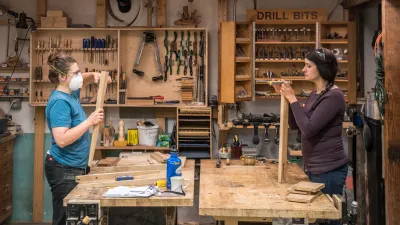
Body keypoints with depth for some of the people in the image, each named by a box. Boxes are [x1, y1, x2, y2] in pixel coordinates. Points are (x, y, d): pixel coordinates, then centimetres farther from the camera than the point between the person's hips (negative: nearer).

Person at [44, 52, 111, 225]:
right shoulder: (60, 102, -21)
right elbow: (62, 140, -30)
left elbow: (82, 80, 29)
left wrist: (94, 75, 7)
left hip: (75, 167, 10)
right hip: (64, 170, -10)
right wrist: (90, 121, -26)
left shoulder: (70, 93, 6)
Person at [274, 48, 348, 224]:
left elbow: (308, 129, -23)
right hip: (315, 167, 9)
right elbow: (294, 125, 14)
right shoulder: (315, 94, 10)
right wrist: (286, 98, 2)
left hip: (329, 169, -9)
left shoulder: (334, 96, -17)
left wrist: (293, 99, -17)